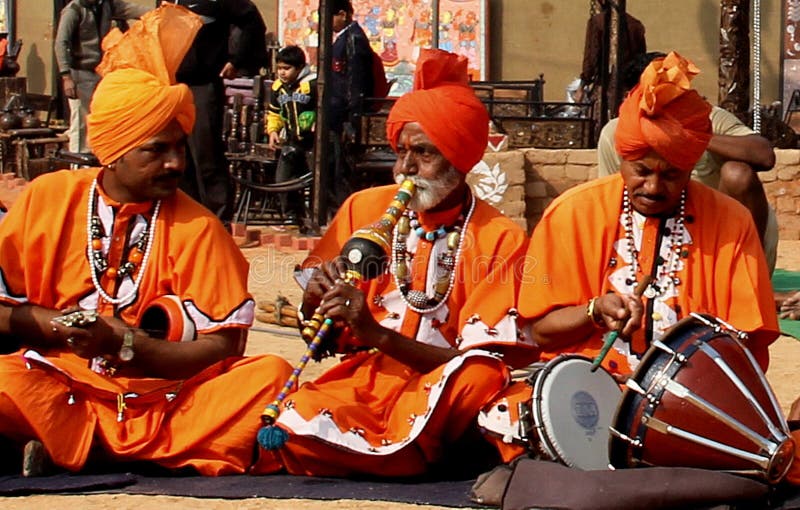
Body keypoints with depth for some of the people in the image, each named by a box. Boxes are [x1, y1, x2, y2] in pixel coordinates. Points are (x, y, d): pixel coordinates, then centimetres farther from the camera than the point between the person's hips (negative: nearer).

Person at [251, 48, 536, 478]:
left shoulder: (498, 240, -1)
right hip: (362, 381, 2)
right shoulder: (365, 209, 10)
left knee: (481, 376, -36)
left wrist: (378, 334, -21)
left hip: (434, 398, -1)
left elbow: (480, 362, -10)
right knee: (289, 423, -31)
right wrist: (319, 300, -10)